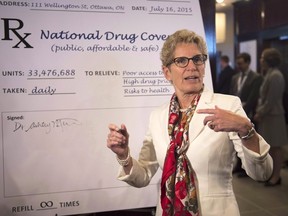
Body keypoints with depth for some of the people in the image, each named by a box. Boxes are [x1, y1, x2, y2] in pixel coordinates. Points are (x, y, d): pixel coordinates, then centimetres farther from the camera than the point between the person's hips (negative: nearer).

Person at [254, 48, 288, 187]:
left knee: (275, 147, 0)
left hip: (273, 116, -9)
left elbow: (271, 100, -19)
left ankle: (276, 176, 8)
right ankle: (272, 173, 21)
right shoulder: (269, 74, 14)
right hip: (267, 115, 9)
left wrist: (260, 114, -12)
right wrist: (259, 111, 7)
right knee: (271, 147, 13)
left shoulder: (275, 76, -17)